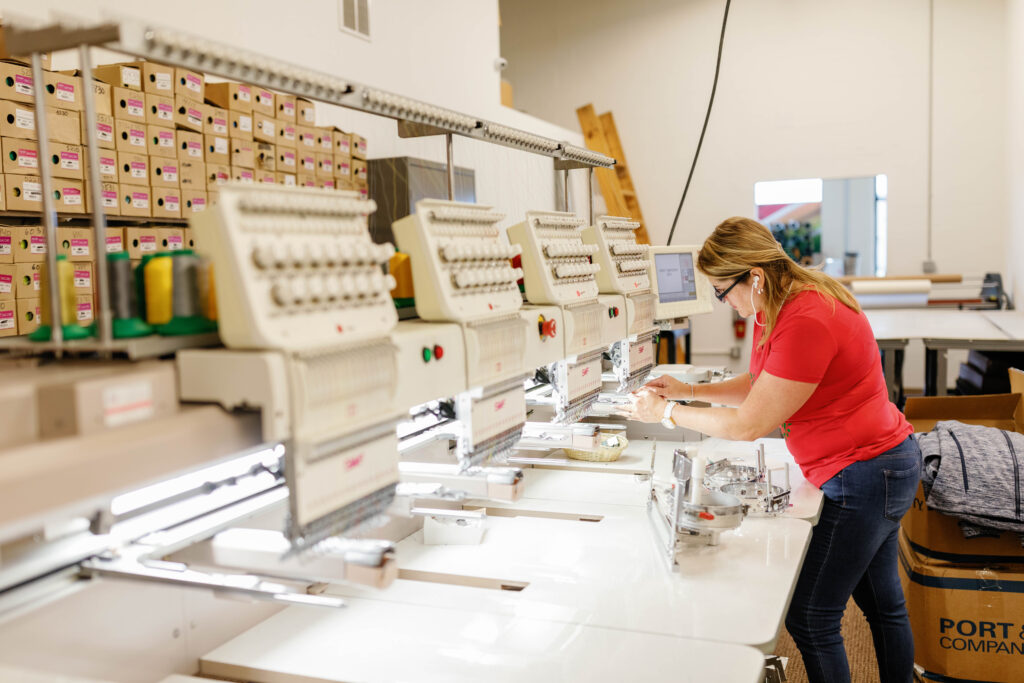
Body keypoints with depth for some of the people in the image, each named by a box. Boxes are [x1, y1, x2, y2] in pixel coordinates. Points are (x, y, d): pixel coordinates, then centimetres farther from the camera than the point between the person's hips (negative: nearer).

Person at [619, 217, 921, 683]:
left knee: (810, 618, -2)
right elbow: (758, 386, 16)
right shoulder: (776, 308, 3)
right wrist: (688, 391, 4)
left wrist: (667, 413, -12)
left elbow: (749, 424, -23)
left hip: (864, 475, -10)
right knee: (882, 604, 23)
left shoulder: (806, 323, -29)